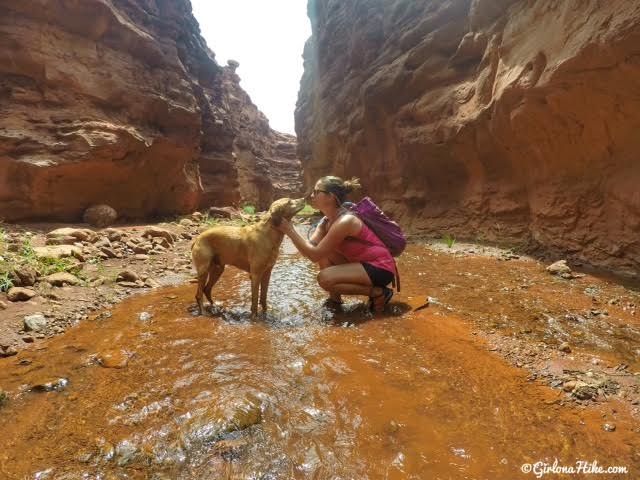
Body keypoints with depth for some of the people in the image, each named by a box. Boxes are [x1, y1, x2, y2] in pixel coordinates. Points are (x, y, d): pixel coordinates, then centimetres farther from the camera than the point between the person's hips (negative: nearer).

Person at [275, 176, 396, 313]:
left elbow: (314, 255, -24)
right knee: (323, 252, 2)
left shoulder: (344, 222, -26)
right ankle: (335, 298, 12)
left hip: (380, 267, -9)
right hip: (361, 263, 9)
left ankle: (379, 292, -7)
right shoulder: (327, 221, 3)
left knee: (325, 278, -21)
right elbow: (310, 247, -6)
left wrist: (290, 231, -22)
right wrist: (289, 230, -16)